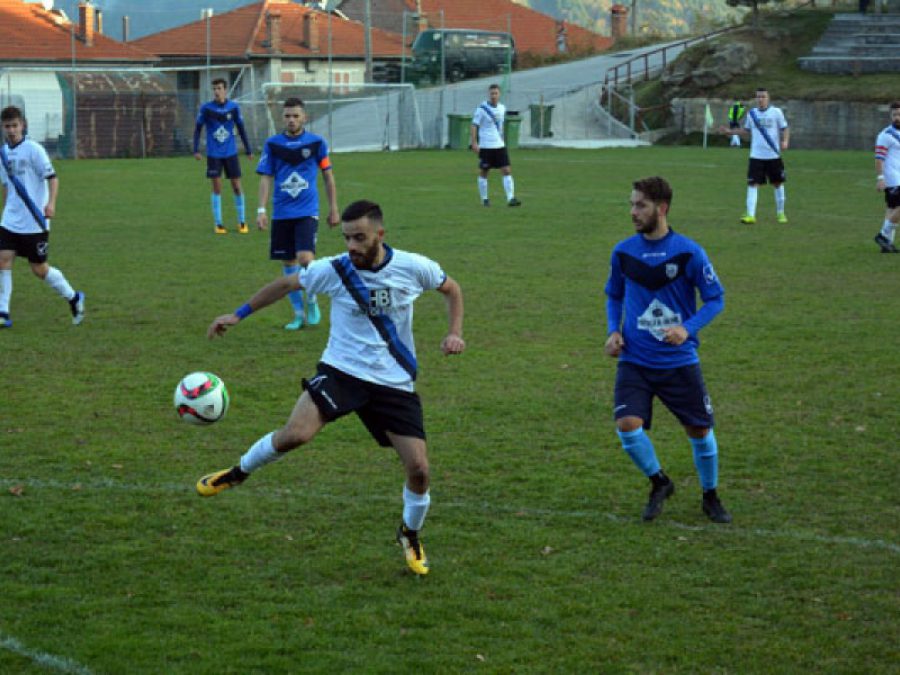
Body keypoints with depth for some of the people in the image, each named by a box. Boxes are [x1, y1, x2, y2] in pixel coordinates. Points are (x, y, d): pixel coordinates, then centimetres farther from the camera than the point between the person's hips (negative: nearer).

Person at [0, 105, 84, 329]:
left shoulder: (34, 149, -11)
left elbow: (52, 177, -13)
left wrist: (51, 203, -27)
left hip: (35, 222, -6)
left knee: (39, 269, 1)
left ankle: (73, 298, 23)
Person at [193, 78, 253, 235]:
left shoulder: (234, 107, -1)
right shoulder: (206, 108, -4)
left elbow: (241, 129, 8)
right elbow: (198, 129, 3)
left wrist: (248, 150, 8)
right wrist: (196, 149, -5)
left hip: (231, 153, 1)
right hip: (213, 154, -1)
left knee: (237, 186, 2)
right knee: (216, 188, 0)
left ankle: (242, 222, 16)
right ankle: (218, 224, 8)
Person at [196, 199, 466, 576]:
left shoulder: (413, 268, -8)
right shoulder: (333, 271, -9)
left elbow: (451, 289, 12)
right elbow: (286, 284, 9)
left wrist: (454, 333, -2)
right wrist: (239, 314, 9)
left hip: (395, 384, 1)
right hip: (341, 371, -1)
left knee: (418, 469, -5)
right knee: (295, 434, -26)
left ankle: (410, 536, 26)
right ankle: (239, 472, 4)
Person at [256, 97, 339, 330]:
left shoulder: (316, 142, 1)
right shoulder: (273, 144, 3)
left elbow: (328, 176, 9)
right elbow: (266, 178, 4)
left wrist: (333, 208, 9)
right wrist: (261, 210, -5)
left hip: (307, 212, -2)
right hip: (281, 213, 2)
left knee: (305, 258, -17)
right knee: (288, 264, 6)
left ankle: (311, 300, 8)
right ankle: (298, 313, 19)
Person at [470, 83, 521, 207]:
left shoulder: (502, 108, 8)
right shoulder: (482, 108, -9)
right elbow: (474, 126, -8)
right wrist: (474, 143, -16)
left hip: (500, 146, 4)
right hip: (485, 146, -4)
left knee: (507, 171, -6)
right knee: (483, 173, 5)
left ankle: (510, 198, -10)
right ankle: (484, 199, 18)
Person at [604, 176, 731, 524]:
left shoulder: (689, 252, -10)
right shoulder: (623, 252, 0)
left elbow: (716, 299, -3)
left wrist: (688, 329, -19)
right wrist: (614, 331, -2)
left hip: (679, 361, -1)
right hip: (635, 361, 2)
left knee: (700, 430, 5)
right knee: (627, 424, -17)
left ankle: (710, 498, 31)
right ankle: (659, 483, 11)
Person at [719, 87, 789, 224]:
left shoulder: (776, 112, -3)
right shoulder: (751, 113, 5)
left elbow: (785, 129, 2)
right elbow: (746, 131, 18)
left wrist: (785, 141, -17)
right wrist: (730, 131, 7)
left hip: (774, 155, -1)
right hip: (756, 156, 1)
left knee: (778, 183, 11)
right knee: (752, 184, -10)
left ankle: (780, 213, 26)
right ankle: (750, 215, -13)